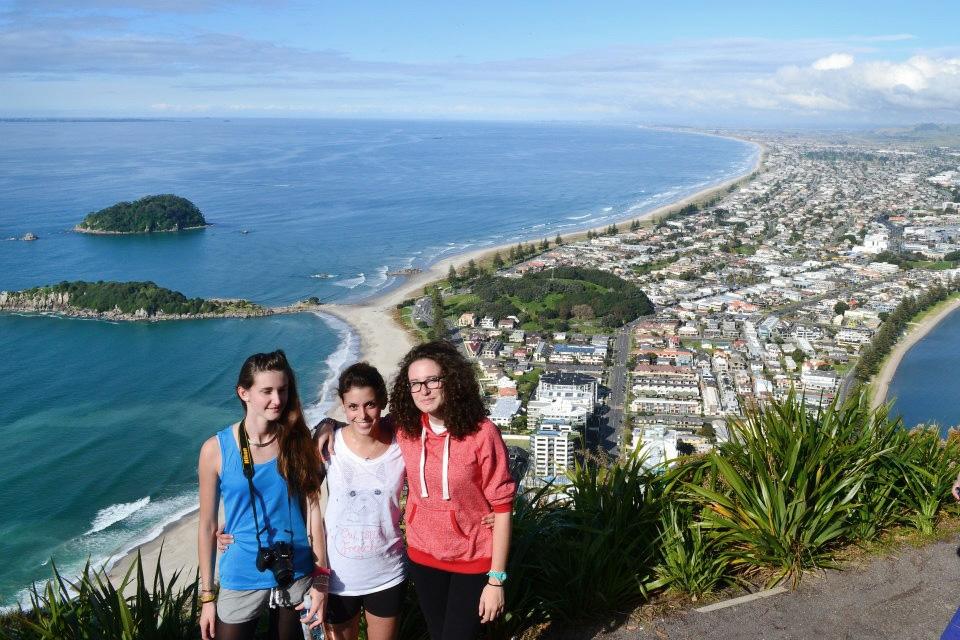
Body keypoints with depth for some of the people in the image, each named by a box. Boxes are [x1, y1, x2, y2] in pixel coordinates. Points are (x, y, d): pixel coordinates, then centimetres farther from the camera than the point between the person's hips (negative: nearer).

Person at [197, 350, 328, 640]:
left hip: (296, 577, 2)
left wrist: (320, 580, -5)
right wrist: (207, 596, 0)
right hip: (242, 580, -1)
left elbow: (312, 510, -4)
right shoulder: (216, 449, -9)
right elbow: (207, 526, -3)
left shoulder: (298, 442, -6)